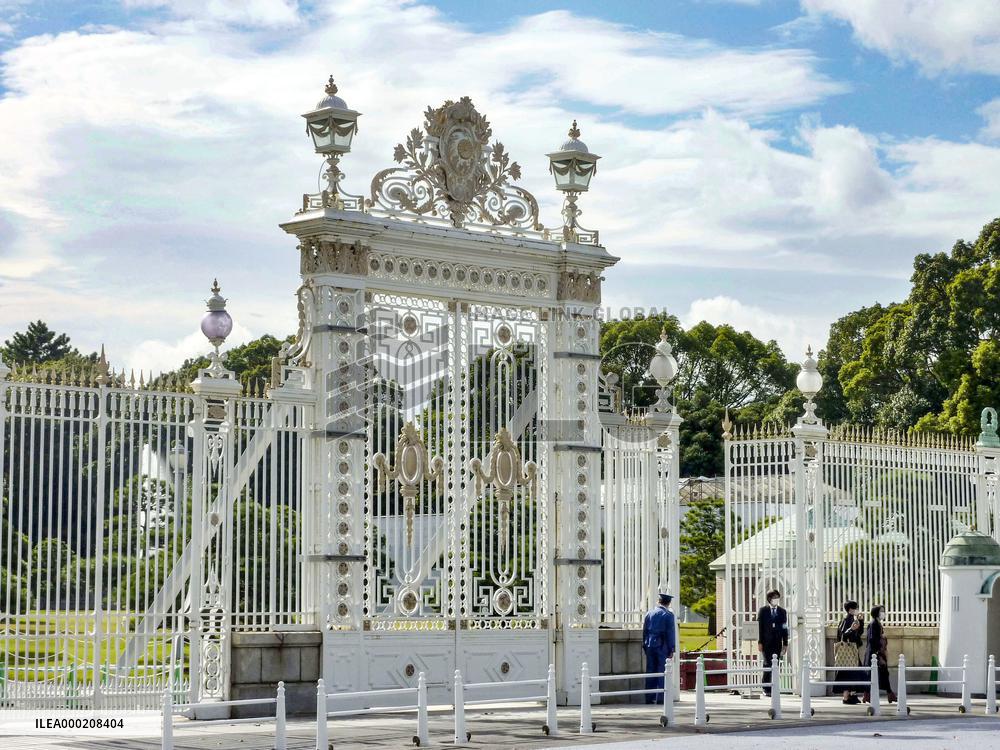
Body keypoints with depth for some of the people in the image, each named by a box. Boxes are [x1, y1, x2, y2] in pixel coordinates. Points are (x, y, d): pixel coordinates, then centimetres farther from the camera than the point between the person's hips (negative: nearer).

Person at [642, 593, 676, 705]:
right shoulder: (668, 615, -6)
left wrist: (645, 647, 16)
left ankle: (649, 698, 9)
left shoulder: (649, 613, 9)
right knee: (662, 672, -2)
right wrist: (671, 650, -4)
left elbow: (644, 631, 11)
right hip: (662, 646, -5)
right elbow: (671, 633, -7)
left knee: (650, 671, 8)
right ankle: (660, 698, -6)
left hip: (650, 646, 5)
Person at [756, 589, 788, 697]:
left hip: (777, 643, 2)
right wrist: (760, 642, -6)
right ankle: (766, 687, -2)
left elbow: (785, 629, 10)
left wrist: (785, 643, 4)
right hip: (766, 642, -2)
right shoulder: (763, 611, 4)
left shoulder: (782, 612, 11)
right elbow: (759, 627, 1)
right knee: (768, 664, -11)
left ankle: (770, 689, 5)